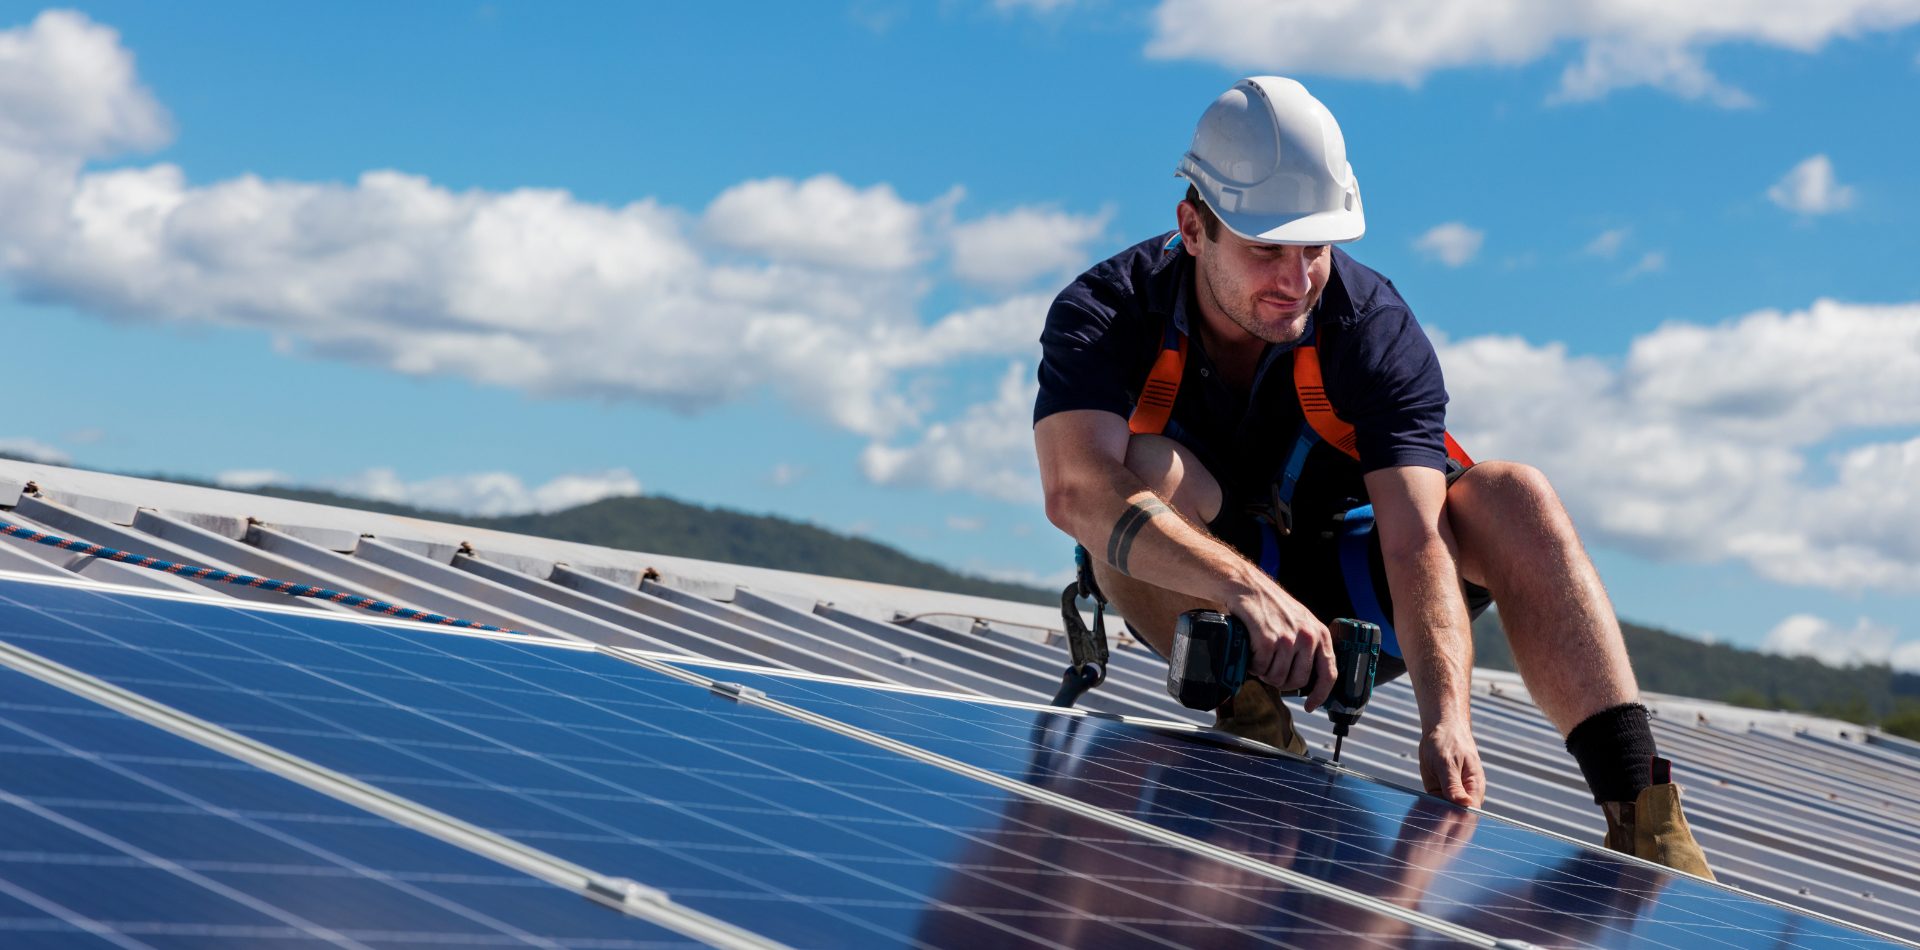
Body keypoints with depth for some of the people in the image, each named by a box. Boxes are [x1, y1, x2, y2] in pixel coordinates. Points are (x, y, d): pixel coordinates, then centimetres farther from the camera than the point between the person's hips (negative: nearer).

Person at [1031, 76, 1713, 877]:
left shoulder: (1377, 332, -20)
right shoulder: (1106, 313, -22)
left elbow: (1416, 541, -31)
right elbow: (1076, 491, -42)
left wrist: (1445, 714, -48)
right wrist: (1251, 590, -56)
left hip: (1345, 588, 1)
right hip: (1188, 598, -1)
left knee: (1513, 497, -25)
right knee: (1144, 466, -32)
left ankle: (1639, 818, -31)